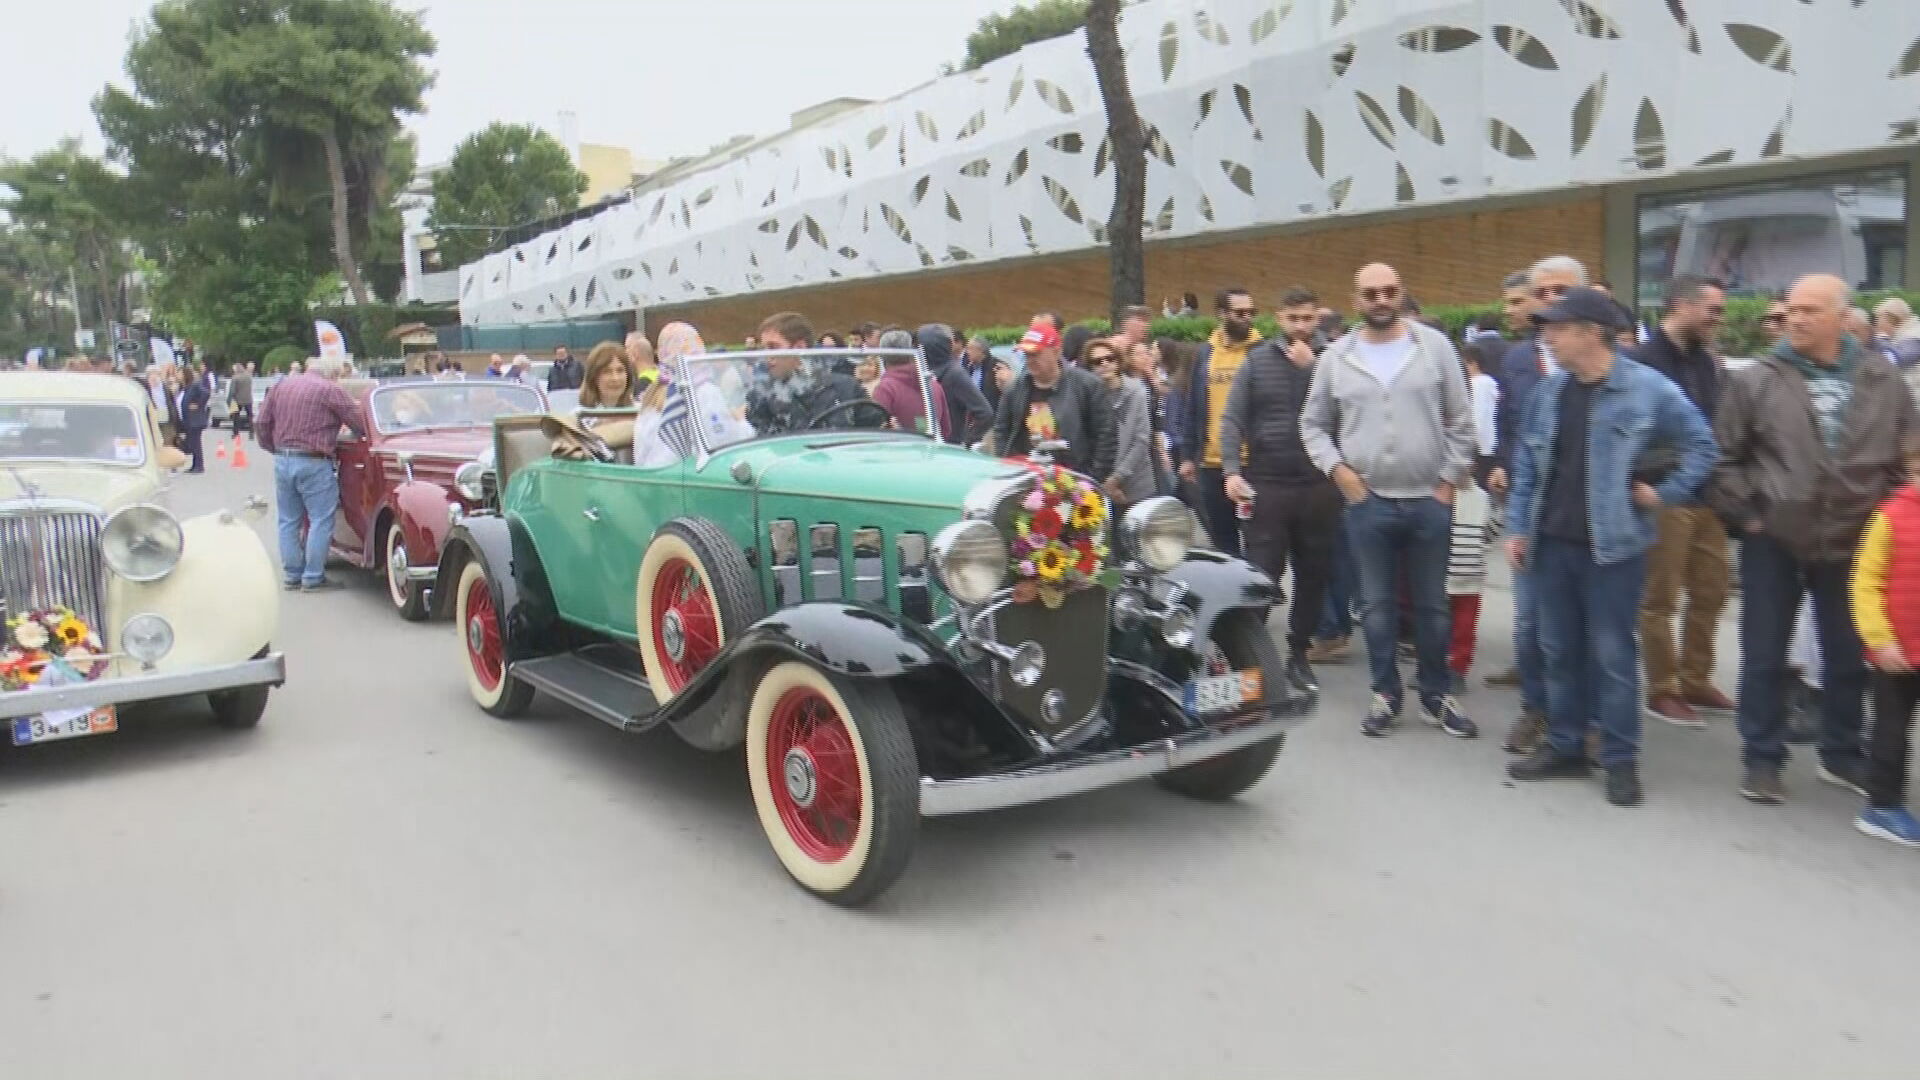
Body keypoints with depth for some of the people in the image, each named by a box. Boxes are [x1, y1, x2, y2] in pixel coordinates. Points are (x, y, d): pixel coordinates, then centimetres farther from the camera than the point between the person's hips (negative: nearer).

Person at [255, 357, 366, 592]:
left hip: (282, 461, 7)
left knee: (288, 521, 13)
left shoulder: (281, 385, 11)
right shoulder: (330, 390, -8)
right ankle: (313, 578, 0)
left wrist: (275, 449, 21)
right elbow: (360, 425, -7)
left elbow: (261, 424, 11)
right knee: (321, 521, 0)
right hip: (313, 464, -7)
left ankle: (292, 575, 18)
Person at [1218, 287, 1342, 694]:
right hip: (1267, 484, -1)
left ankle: (1298, 653, 21)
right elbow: (1232, 420, 1)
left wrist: (1310, 367, -12)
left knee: (1313, 576, 9)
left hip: (1319, 487, 1)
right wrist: (1232, 471, -11)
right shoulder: (1257, 360, 4)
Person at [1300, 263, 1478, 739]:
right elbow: (1313, 424, 10)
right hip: (1367, 502, 1)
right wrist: (1337, 468, -4)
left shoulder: (1434, 345, 0)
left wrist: (1450, 479, -3)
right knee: (1377, 604, 8)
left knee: (1431, 605, 10)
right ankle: (1385, 695, 20)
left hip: (1428, 500, 0)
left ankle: (1437, 695, 23)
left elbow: (1460, 420, 2)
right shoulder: (1337, 356, 3)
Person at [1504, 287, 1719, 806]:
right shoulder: (1550, 389, 5)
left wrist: (1664, 493, -6)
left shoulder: (1648, 389, -11)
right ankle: (1564, 745, 25)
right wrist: (1517, 526, 7)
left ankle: (1621, 758, 14)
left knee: (1612, 654, 2)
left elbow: (1701, 446, -1)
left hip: (1612, 546, -5)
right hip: (1551, 542, 5)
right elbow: (1526, 460, 10)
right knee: (1560, 650, 13)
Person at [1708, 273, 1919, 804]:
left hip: (1851, 542, 2)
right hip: (1773, 541, -2)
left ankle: (1842, 755, 31)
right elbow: (1724, 457, -3)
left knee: (1849, 657, 14)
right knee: (1764, 657, 5)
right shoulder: (1756, 381, -6)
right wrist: (1743, 514, -7)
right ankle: (1762, 760, 17)